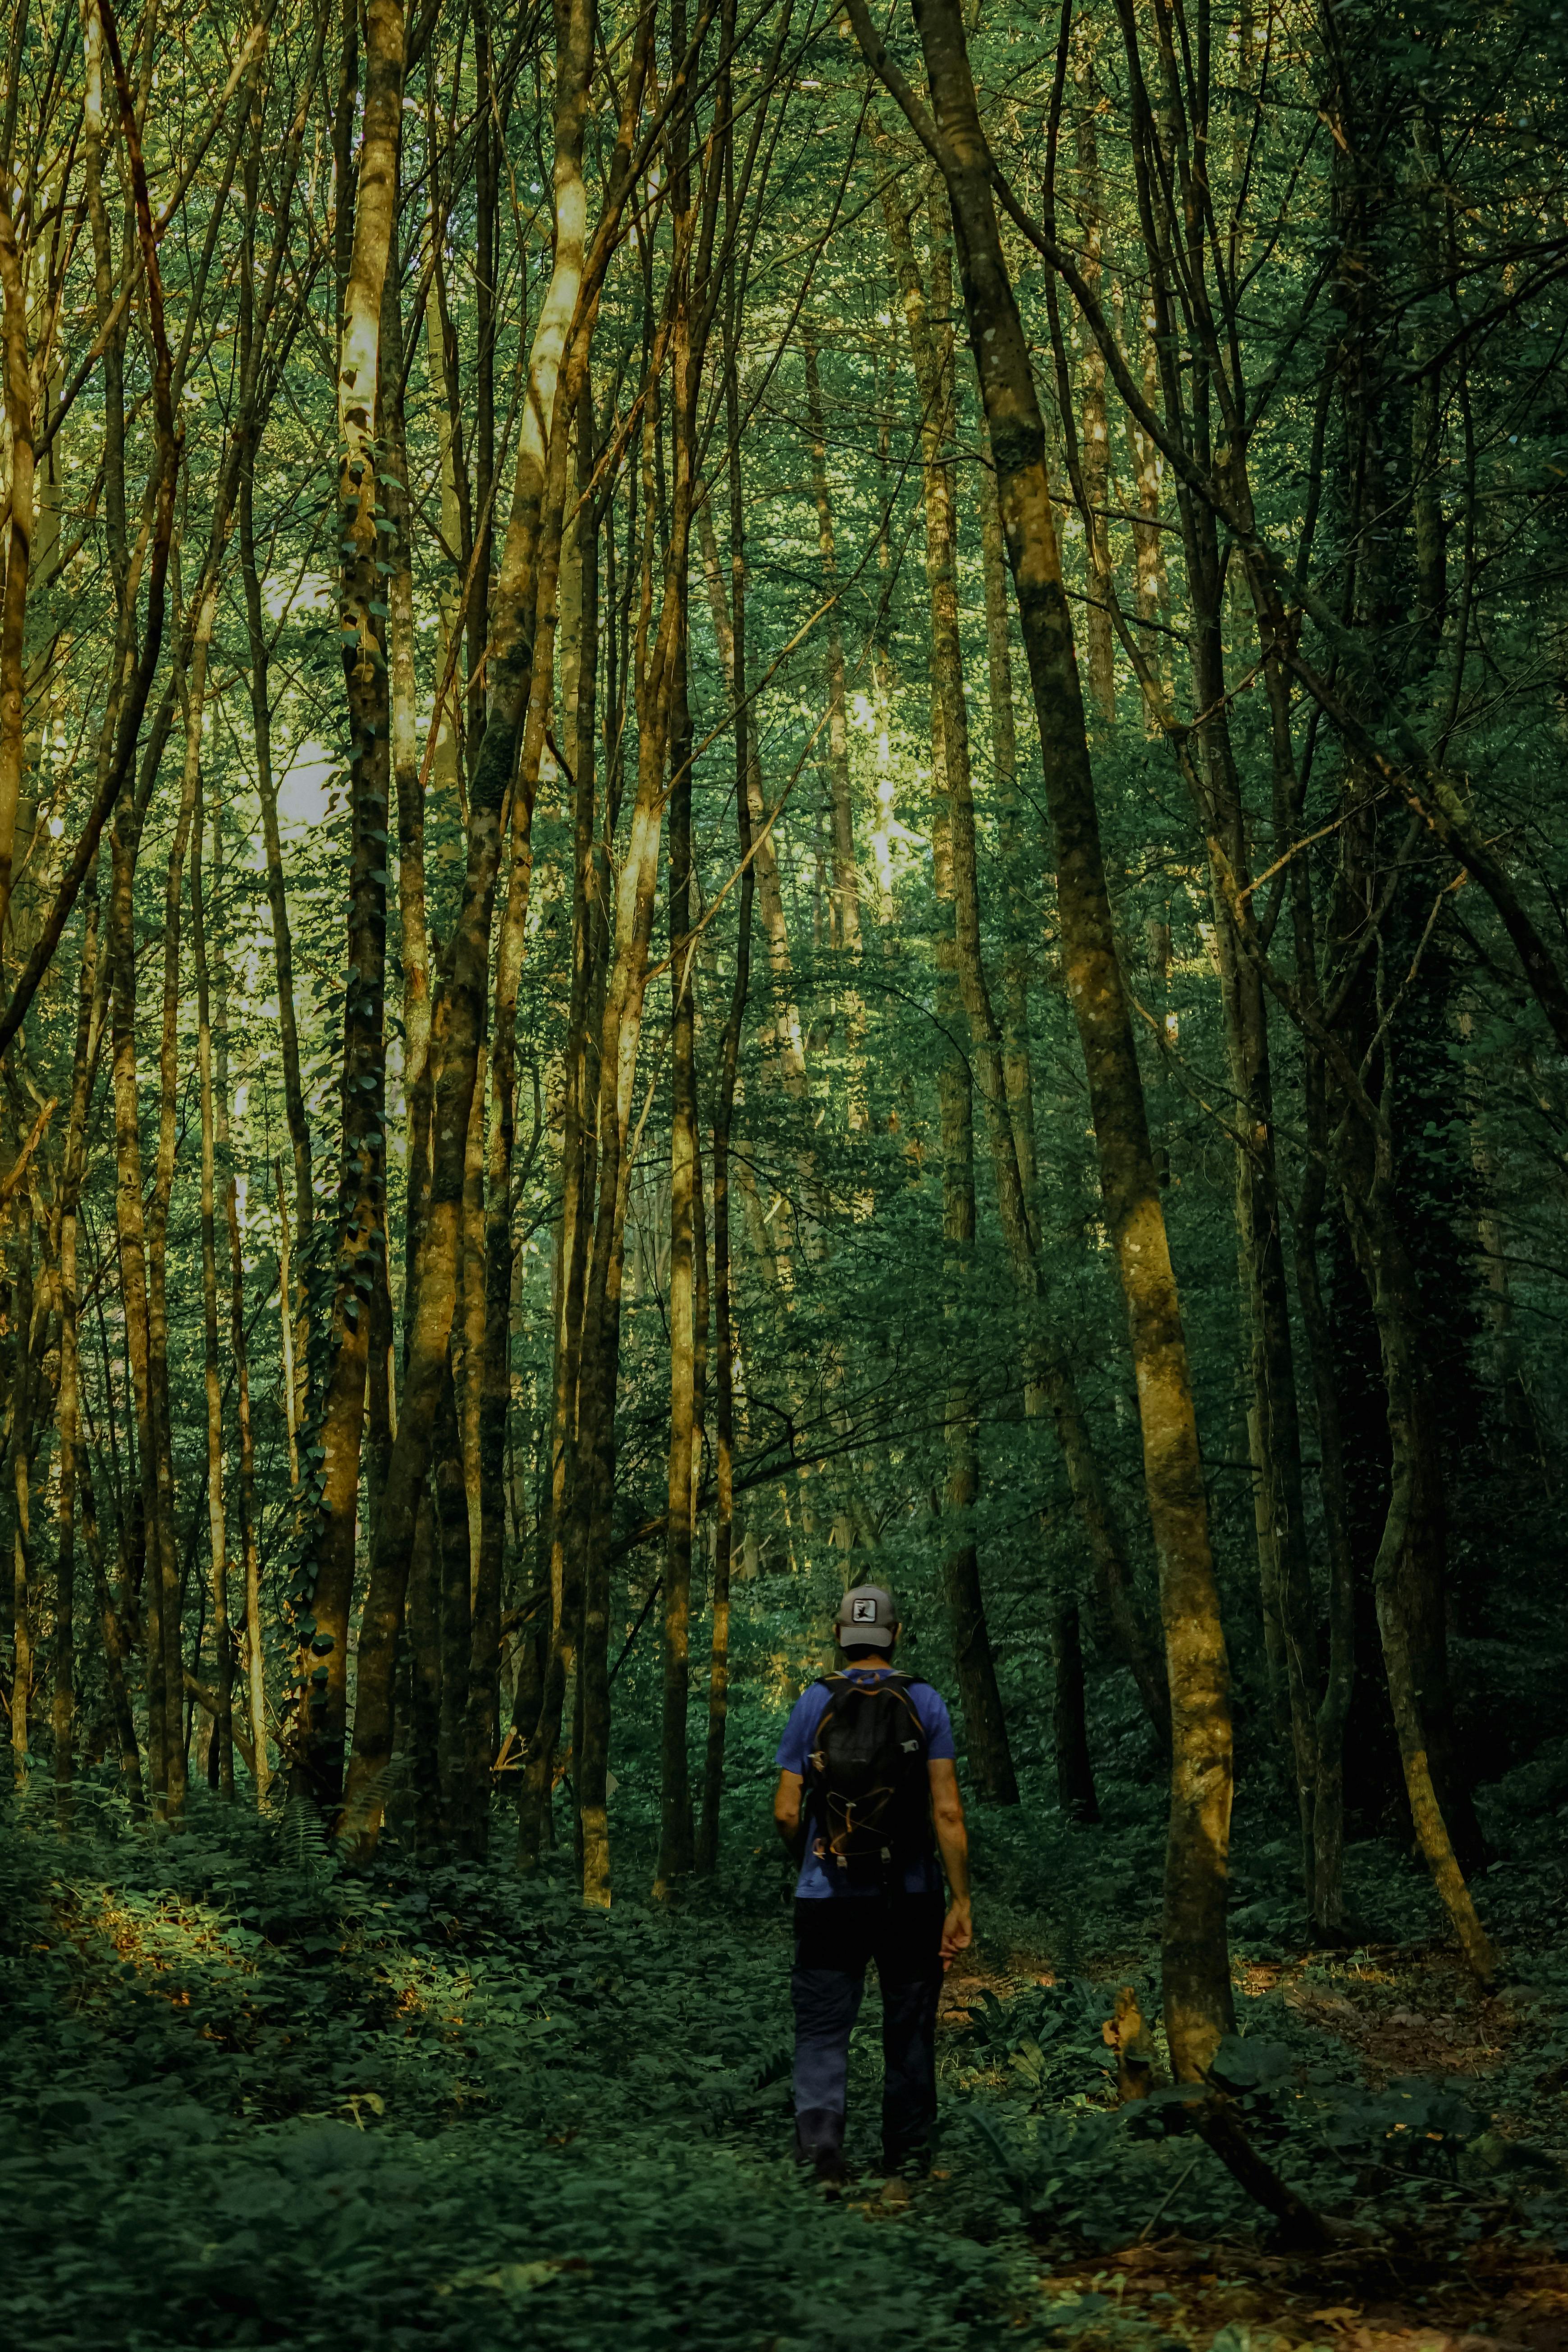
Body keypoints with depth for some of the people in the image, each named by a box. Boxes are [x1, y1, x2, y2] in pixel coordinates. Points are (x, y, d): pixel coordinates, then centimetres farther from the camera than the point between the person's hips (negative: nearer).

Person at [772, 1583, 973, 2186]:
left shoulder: (814, 1702, -2)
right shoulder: (925, 1702, -3)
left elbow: (786, 1813, -2)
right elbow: (947, 1813, -8)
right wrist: (961, 1902, -4)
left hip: (828, 1895, 0)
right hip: (912, 1895, 1)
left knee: (823, 2029, 4)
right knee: (909, 2030, 14)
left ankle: (819, 2139, -14)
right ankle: (907, 2154, 21)